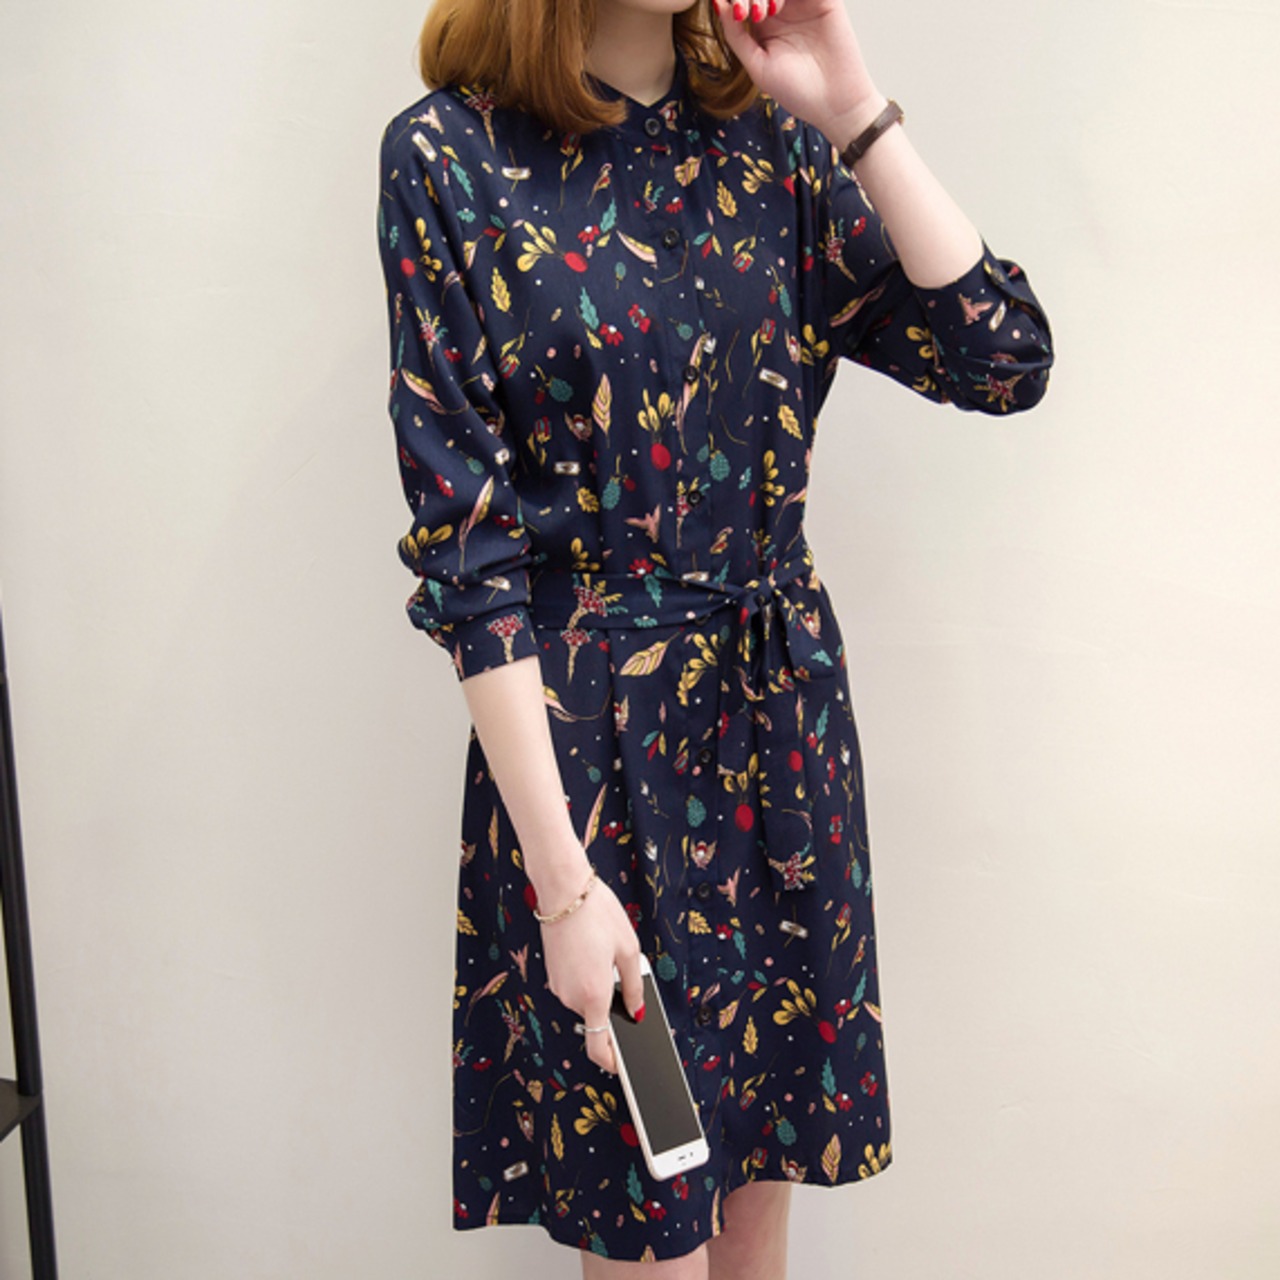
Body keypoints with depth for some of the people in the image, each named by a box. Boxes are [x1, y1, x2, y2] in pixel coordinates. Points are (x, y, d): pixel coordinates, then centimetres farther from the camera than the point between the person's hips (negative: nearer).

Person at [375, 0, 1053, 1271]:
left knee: (762, 1167, 17)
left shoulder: (767, 138, 3)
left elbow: (1006, 359, -5)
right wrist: (563, 877, -15)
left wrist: (855, 115, -11)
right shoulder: (448, 155, -9)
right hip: (588, 729, -4)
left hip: (785, 708, 4)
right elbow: (466, 546, -12)